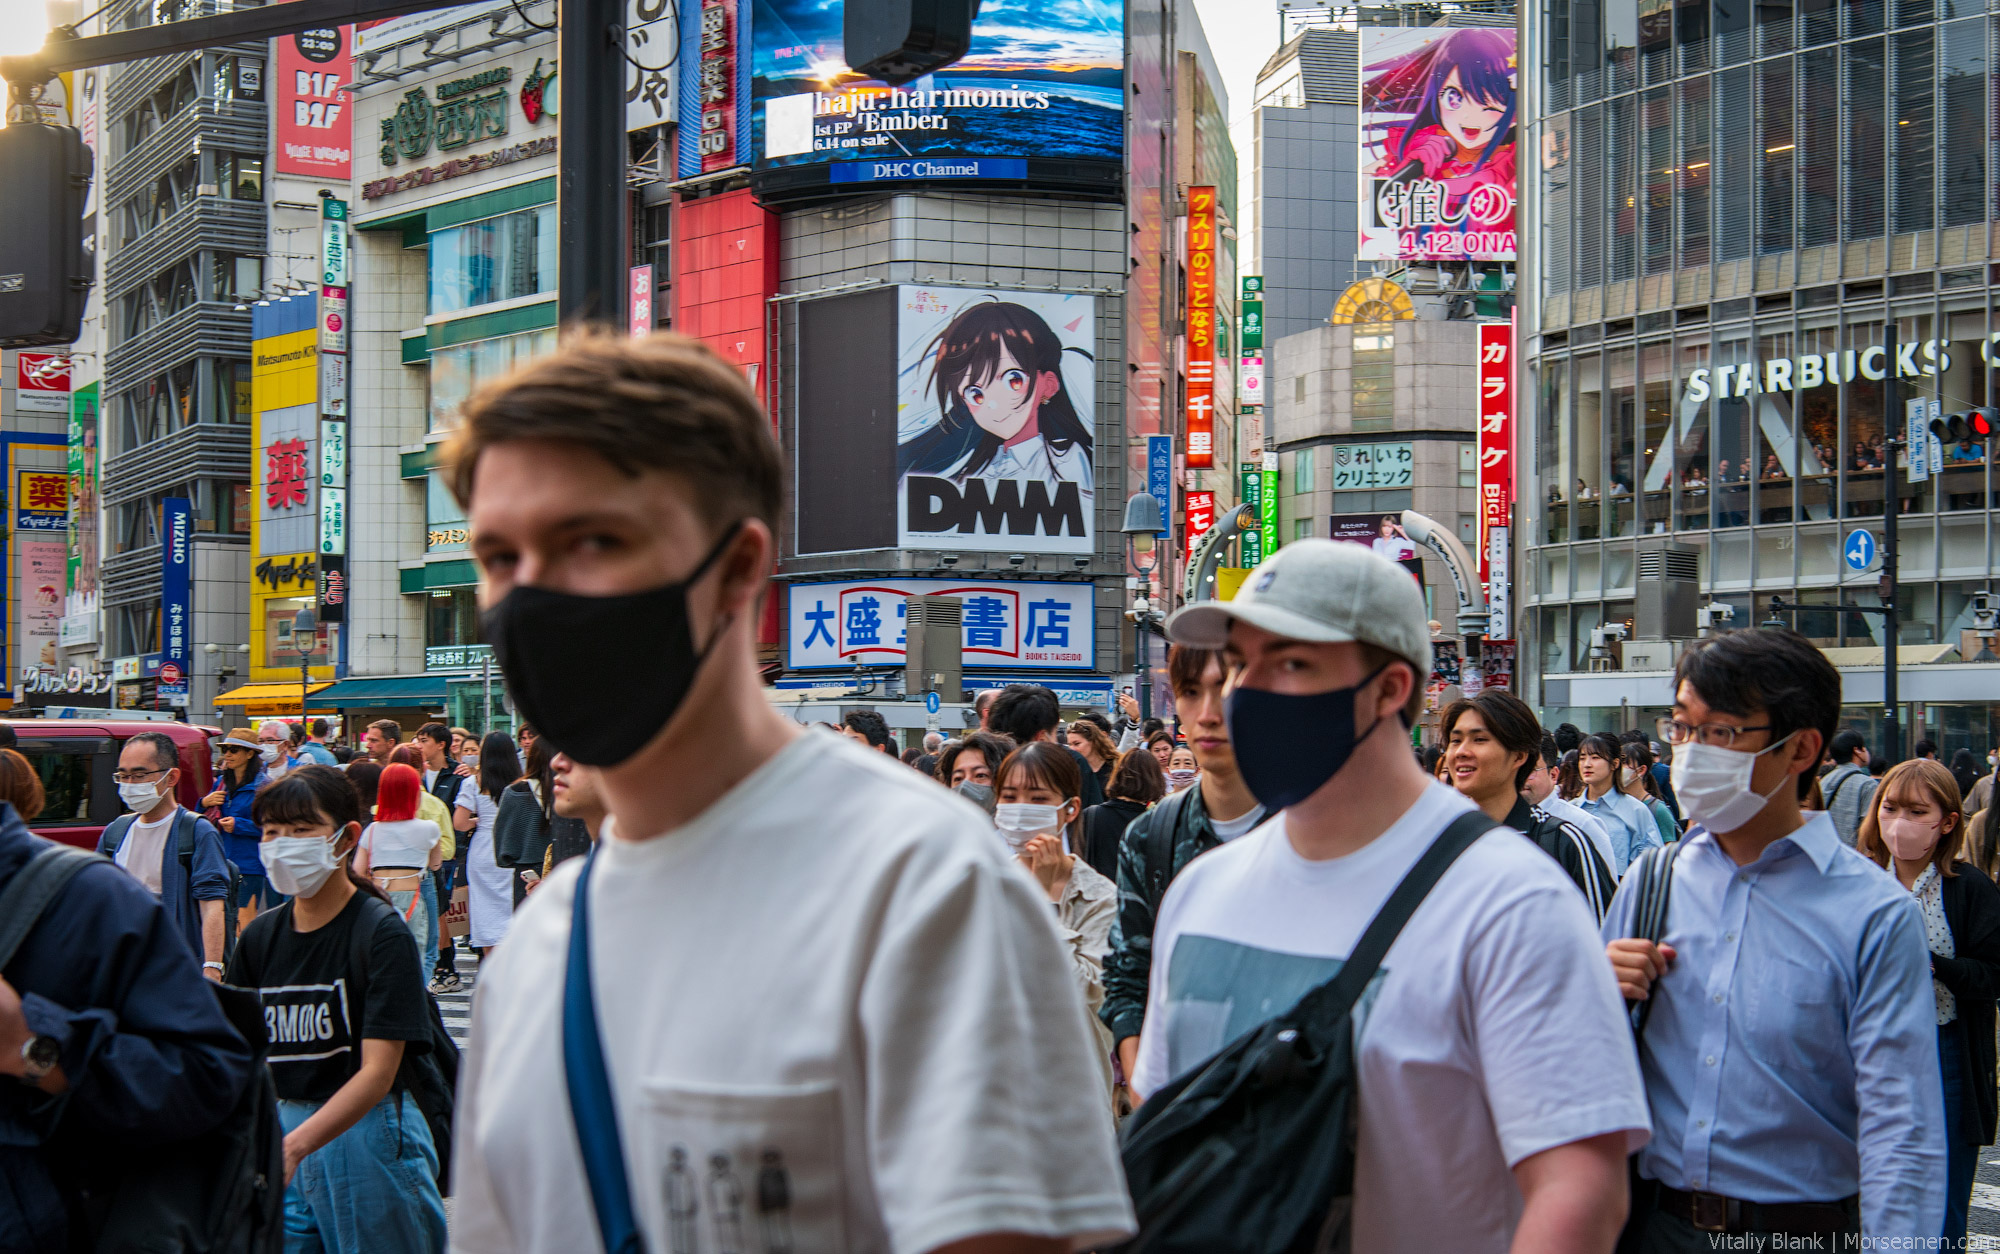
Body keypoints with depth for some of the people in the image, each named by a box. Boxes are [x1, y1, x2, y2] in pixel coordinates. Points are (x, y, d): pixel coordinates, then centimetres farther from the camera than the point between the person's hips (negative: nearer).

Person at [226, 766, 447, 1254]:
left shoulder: (383, 933, -11)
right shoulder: (261, 935, 7)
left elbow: (377, 1072, -19)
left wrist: (292, 1147, -31)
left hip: (367, 1133, -5)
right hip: (285, 1125, 5)